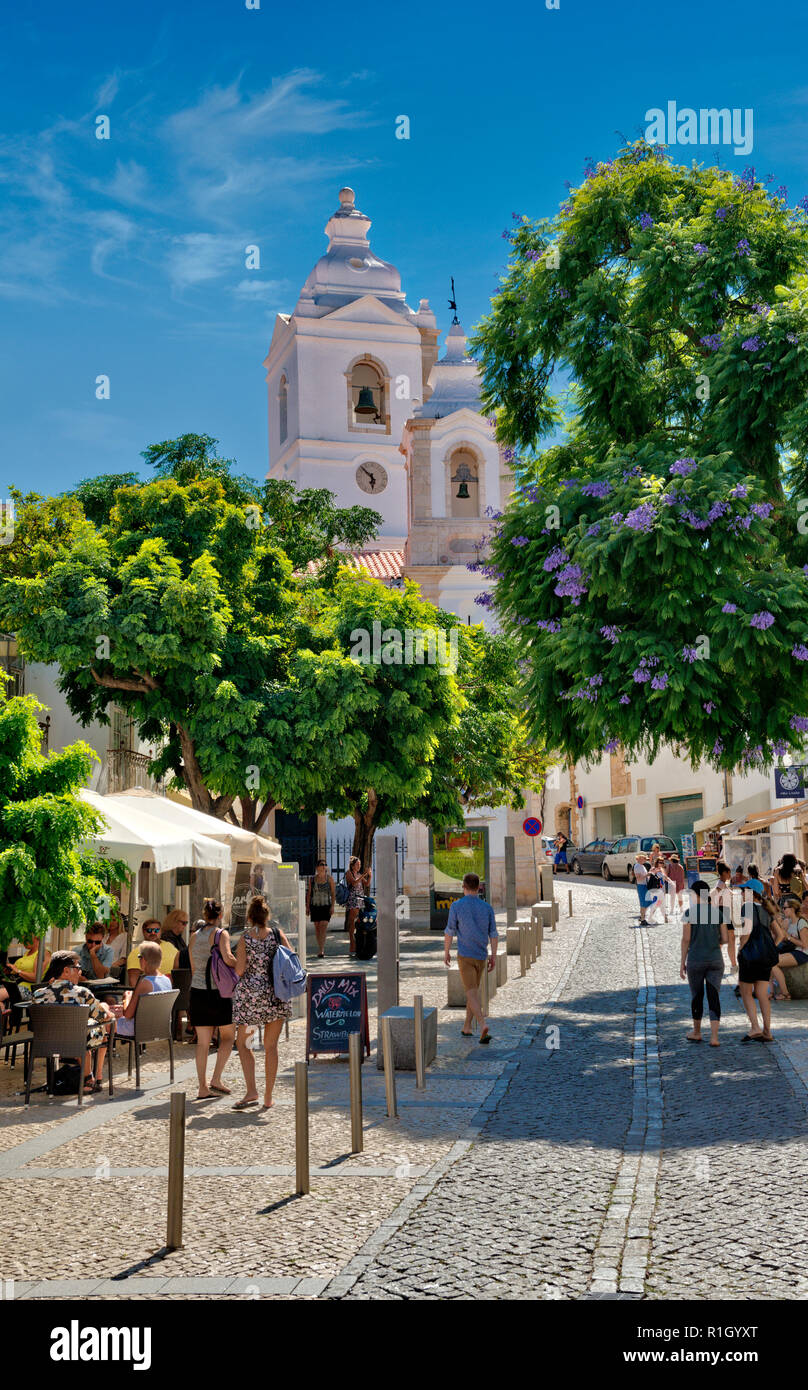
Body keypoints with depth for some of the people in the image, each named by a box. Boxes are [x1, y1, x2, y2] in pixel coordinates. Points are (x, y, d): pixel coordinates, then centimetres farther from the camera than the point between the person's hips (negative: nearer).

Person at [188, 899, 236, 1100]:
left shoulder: (195, 936, 9)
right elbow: (227, 958, -22)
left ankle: (203, 1088, 9)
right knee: (227, 1037, 10)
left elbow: (193, 967, 14)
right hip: (217, 991, -5)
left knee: (203, 1041, 9)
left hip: (197, 992, 5)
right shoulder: (221, 933, -7)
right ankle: (216, 1081, 1)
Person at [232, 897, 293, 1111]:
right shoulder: (277, 933, 1)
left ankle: (251, 1091, -4)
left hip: (250, 991, -2)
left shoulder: (245, 937, -5)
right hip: (276, 993, 2)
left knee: (243, 1042, 11)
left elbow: (240, 969, -11)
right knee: (271, 1045, 10)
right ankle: (268, 1097, 11)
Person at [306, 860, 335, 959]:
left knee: (323, 927, -13)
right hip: (315, 906, 2)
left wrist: (332, 906, -5)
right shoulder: (312, 879, 6)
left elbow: (333, 893, 3)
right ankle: (321, 949, 19)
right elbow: (309, 893, 10)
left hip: (326, 906, -2)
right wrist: (307, 906, 5)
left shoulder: (329, 878, 3)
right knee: (317, 928, 6)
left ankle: (321, 951, -18)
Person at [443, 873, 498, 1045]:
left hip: (465, 956, -4)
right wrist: (493, 956, 7)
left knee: (471, 993, -7)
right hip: (481, 956, 4)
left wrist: (446, 952, 9)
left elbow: (449, 931, -4)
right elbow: (493, 934, 1)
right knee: (474, 989, 20)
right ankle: (467, 1027, 27)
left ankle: (483, 1025, -27)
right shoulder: (487, 907, 1)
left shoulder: (457, 906, -9)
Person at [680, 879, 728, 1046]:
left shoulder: (690, 912, -8)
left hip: (695, 960, -2)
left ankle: (697, 1032, 30)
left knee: (696, 996, 15)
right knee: (713, 997, 2)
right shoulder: (717, 912, 2)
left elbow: (686, 939, -9)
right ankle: (714, 1037, -9)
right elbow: (724, 939, 4)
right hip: (715, 960, 2)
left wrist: (682, 963, -1)